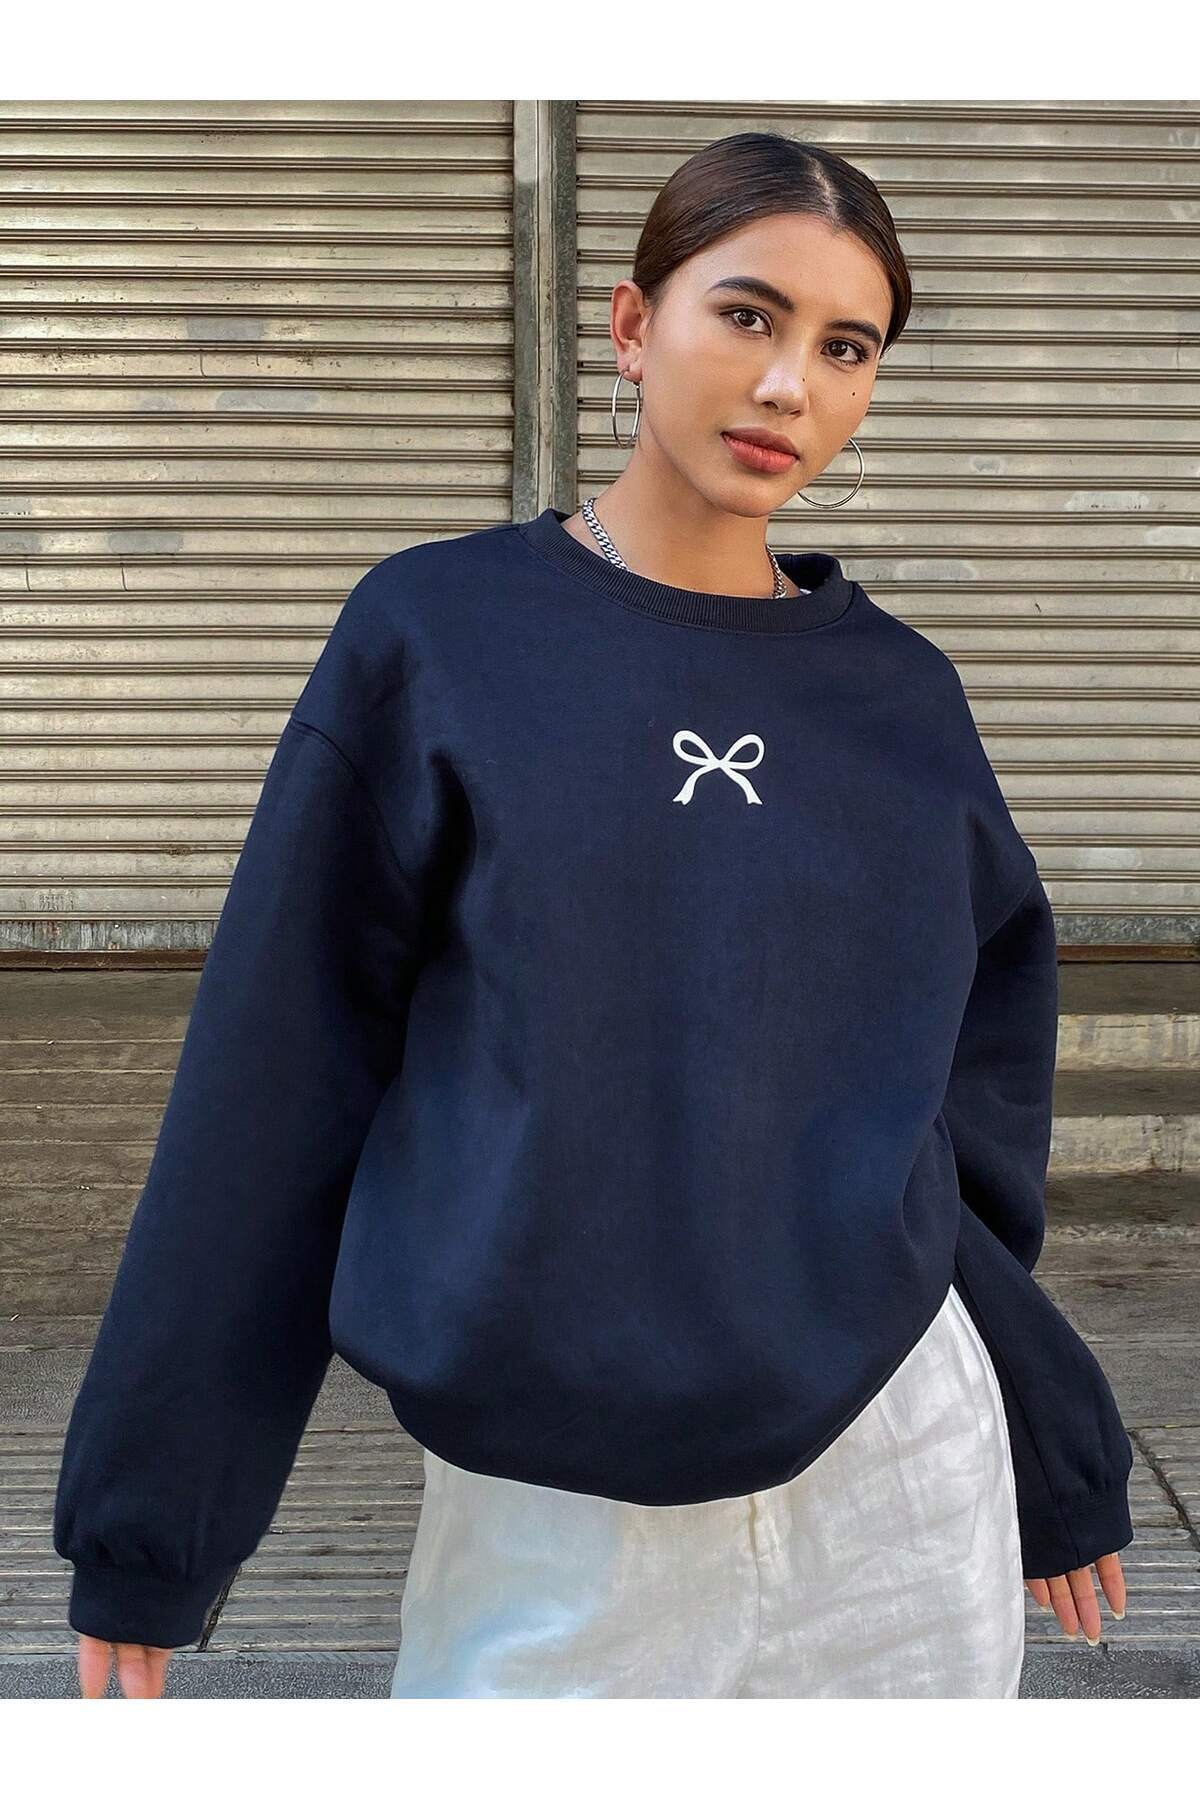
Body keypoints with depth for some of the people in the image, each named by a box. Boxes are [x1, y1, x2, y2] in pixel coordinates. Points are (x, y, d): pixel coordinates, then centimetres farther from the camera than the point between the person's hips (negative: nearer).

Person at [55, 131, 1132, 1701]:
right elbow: (273, 1079, -5)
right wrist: (149, 1522, -2)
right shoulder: (435, 636, -5)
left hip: (897, 1467, 3)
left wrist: (1058, 1462, 16)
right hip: (549, 1514, -2)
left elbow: (980, 1098, 11)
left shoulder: (904, 699, 3)